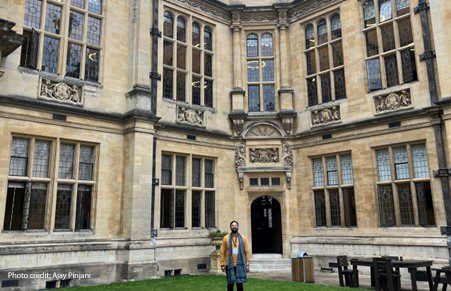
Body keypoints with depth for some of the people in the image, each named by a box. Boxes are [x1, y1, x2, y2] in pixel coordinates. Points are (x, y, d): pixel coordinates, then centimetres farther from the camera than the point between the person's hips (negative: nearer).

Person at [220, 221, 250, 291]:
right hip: (229, 265, 0)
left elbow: (247, 252, 4)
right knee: (230, 284, 6)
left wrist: (247, 264, 1)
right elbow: (223, 252, 2)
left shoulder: (243, 238, 4)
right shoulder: (226, 238, 2)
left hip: (240, 265, 0)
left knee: (240, 284, 1)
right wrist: (222, 264, -2)